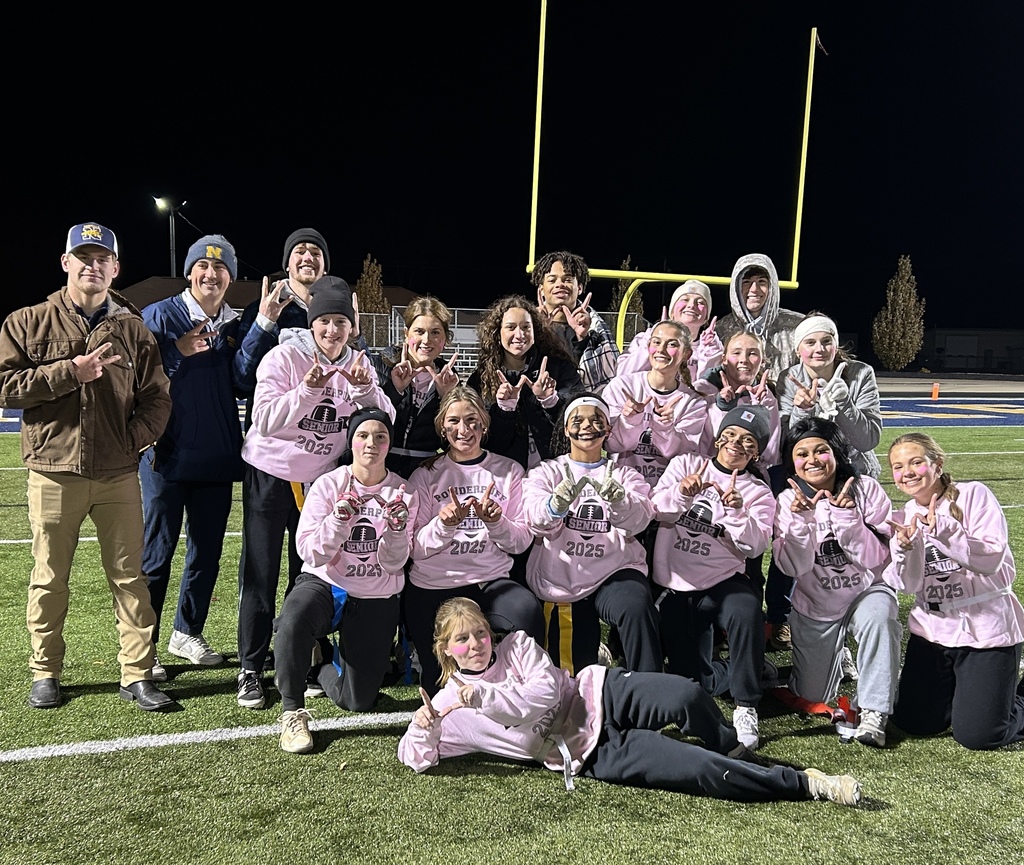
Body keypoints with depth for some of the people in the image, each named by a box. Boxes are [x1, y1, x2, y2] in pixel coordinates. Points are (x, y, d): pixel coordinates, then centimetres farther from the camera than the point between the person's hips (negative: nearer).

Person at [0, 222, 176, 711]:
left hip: (119, 474, 1)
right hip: (53, 473, -1)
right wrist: (70, 372, -13)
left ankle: (137, 675, 13)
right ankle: (46, 674, 26)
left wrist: (134, 439, -8)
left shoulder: (134, 330, 9)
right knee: (49, 578, 9)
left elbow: (156, 399, 8)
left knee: (129, 576, 4)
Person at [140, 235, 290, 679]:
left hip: (217, 458, 5)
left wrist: (264, 324, -17)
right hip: (168, 456, -5)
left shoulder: (234, 326, 8)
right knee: (157, 552, 2)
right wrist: (180, 354, -20)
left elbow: (244, 379, -10)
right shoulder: (160, 316, -4)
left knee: (207, 551, 14)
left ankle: (188, 633, 31)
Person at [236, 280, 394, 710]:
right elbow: (265, 419, -19)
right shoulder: (283, 357, -11)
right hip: (270, 476, -4)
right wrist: (308, 390, -30)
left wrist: (364, 388, -23)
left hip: (322, 478, 4)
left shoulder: (357, 363, 2)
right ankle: (250, 669, 12)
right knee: (260, 574, 1)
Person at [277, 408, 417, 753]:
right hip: (325, 584, -1)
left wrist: (398, 527, -27)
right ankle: (292, 711, -14)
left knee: (358, 701, 0)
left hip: (376, 600, 2)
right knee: (293, 621, -37)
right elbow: (310, 554, -12)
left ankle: (323, 663, 33)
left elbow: (393, 564, -8)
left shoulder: (402, 493, -4)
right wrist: (340, 518, -28)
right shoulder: (328, 485, -6)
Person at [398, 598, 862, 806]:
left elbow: (544, 694, -7)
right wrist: (423, 726, -17)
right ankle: (806, 783, -12)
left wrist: (485, 695, -14)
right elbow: (415, 758, 5)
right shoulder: (449, 704, 8)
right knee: (699, 770, -21)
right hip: (588, 753, -2)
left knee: (686, 696, -31)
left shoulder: (517, 645, 7)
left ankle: (734, 751, 0)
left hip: (599, 697, 2)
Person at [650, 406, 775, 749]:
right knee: (691, 679, -4)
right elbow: (656, 512, -5)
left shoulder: (758, 492, 7)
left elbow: (754, 546, -9)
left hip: (723, 582, -1)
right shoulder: (685, 464, 7)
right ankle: (742, 671, 29)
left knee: (747, 614, -36)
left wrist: (736, 510, -27)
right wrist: (682, 493, -25)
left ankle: (746, 708, -18)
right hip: (675, 586, 1)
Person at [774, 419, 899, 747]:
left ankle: (874, 712, -23)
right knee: (811, 697, 7)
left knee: (878, 613, -38)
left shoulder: (865, 489, -12)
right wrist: (801, 519, -31)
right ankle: (832, 656, 41)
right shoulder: (788, 501, -9)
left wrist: (845, 515, -30)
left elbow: (877, 558, -18)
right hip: (814, 607, 2)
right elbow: (794, 566, -19)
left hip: (866, 591, -1)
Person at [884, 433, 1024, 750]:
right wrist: (905, 548, -26)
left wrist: (940, 528, -31)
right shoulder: (903, 518, 3)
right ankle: (959, 687, 31)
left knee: (976, 736, -4)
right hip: (933, 629, 5)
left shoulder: (973, 495, -9)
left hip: (986, 629, -5)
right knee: (913, 722, 5)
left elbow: (991, 558, -20)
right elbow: (909, 585, -6)